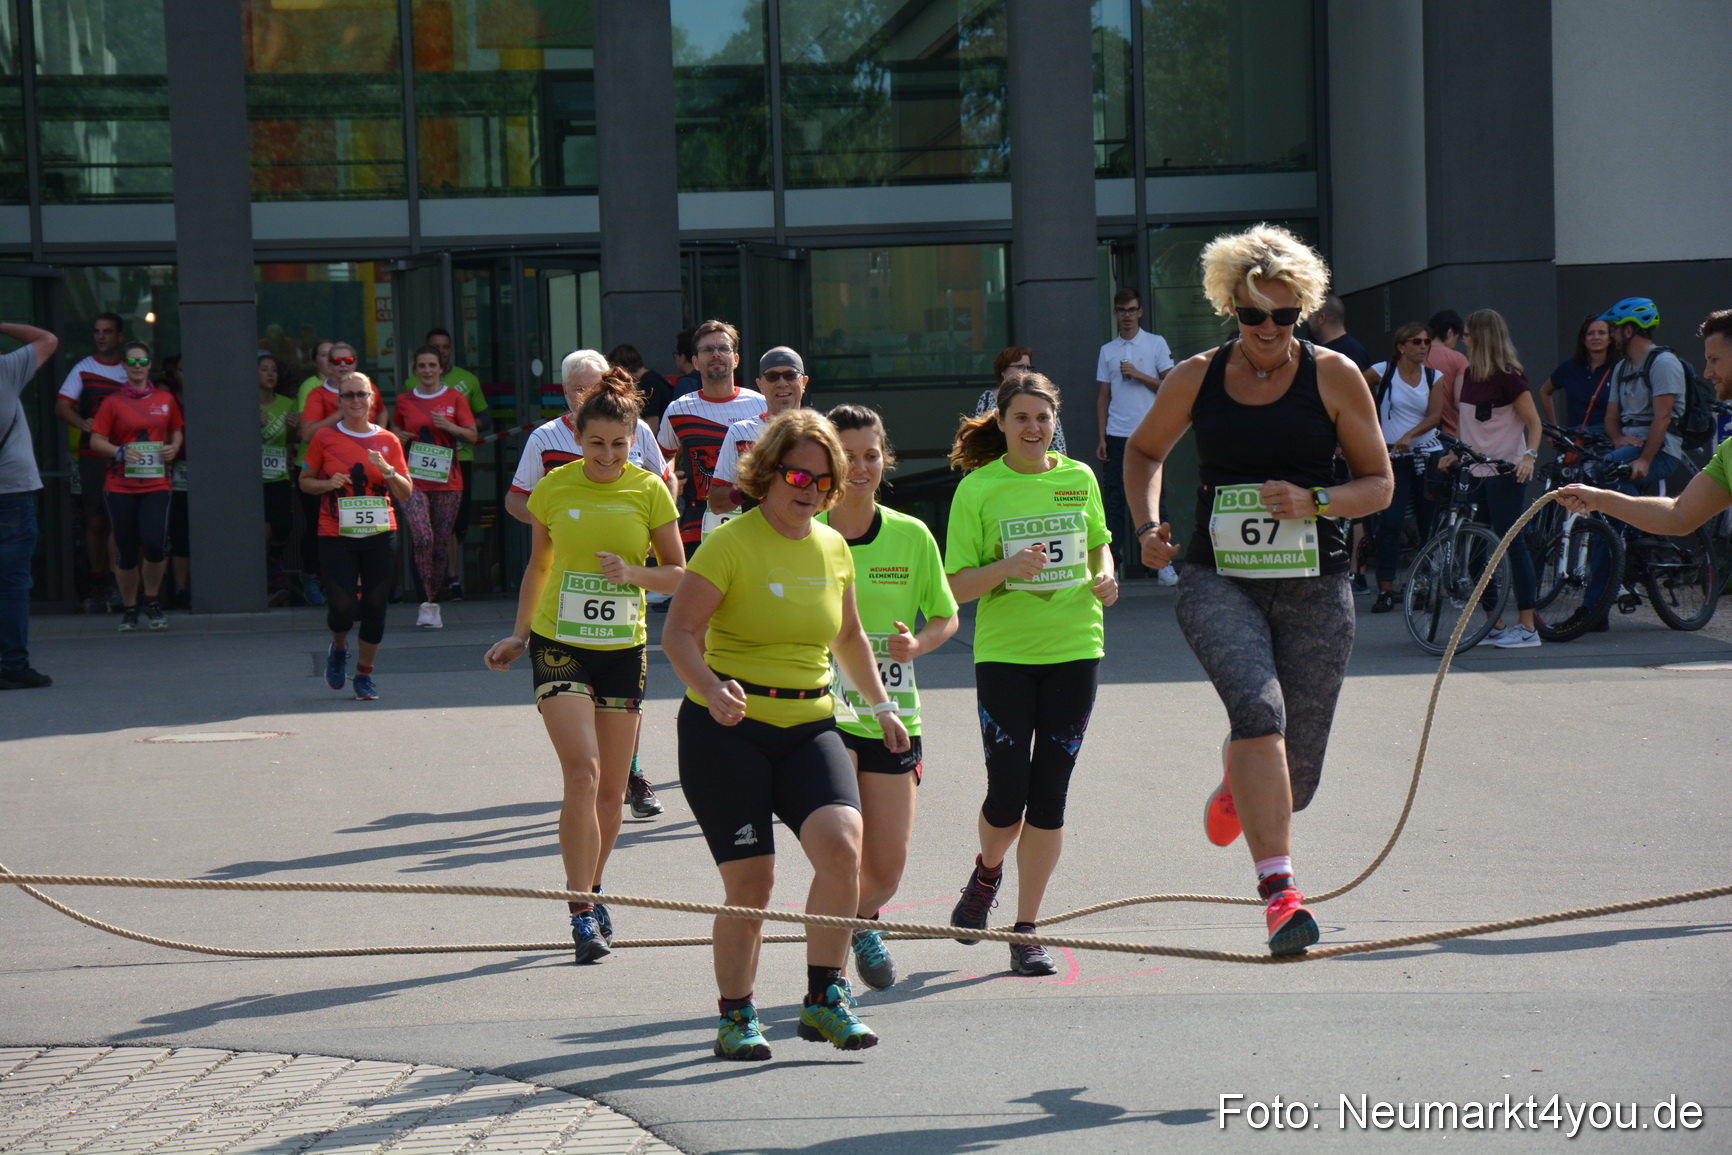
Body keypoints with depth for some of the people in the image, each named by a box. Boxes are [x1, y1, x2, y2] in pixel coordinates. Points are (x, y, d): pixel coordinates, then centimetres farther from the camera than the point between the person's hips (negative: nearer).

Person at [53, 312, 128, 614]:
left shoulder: (131, 371, 10)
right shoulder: (83, 369, 6)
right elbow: (62, 406, -1)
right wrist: (82, 423, -21)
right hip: (92, 455, 0)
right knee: (96, 521, 2)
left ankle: (113, 582, -7)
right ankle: (97, 584, 9)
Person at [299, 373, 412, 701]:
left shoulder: (388, 441, 7)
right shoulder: (324, 438, 2)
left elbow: (406, 493, 9)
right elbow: (305, 481, 11)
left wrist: (387, 470, -9)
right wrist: (329, 483, -9)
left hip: (380, 535, 2)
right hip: (336, 537, -2)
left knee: (375, 608, 1)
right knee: (342, 608, -9)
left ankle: (365, 674, 19)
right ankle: (339, 649, 25)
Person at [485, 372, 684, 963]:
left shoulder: (649, 492, -2)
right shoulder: (554, 488, -1)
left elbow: (679, 574, 3)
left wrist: (633, 573, -15)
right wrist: (519, 633, 12)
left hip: (624, 649, 2)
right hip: (559, 646, -1)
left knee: (610, 788, 8)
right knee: (582, 772, -17)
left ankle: (591, 891, 30)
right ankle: (581, 911, -12)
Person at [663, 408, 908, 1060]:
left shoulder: (832, 548, 10)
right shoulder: (731, 543, -8)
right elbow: (678, 633, -13)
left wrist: (881, 705, 28)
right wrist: (711, 687, -30)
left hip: (808, 724, 4)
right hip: (727, 730, -4)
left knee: (841, 842, -20)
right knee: (750, 881, -6)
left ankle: (824, 999, -8)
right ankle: (735, 1018, 15)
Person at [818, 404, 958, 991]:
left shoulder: (911, 535, 1)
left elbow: (946, 617, 10)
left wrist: (917, 644, -10)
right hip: (821, 707, -3)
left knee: (888, 865, 4)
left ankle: (862, 920, 39)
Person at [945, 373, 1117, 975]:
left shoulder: (1079, 478, 6)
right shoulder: (978, 489, -4)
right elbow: (958, 585, -5)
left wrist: (1105, 575, 1)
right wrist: (1008, 568, -22)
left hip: (1074, 651, 2)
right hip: (1004, 654, -2)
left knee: (1048, 795, 2)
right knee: (1006, 794, -5)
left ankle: (1027, 931, 11)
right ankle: (987, 872, 30)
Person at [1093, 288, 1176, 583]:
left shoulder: (1156, 344, 5)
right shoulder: (1107, 351, 13)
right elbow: (1103, 396, 13)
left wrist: (1138, 375, -11)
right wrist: (1102, 437, 6)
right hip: (1116, 435, 3)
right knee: (1114, 498, 0)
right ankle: (1112, 561, 3)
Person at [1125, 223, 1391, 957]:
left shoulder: (1334, 377, 1)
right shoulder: (1198, 378, 4)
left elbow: (1379, 484, 5)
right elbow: (1144, 450, 22)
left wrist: (1313, 502, -13)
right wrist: (1146, 525, 5)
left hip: (1313, 591, 1)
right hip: (1218, 583, 0)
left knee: (1294, 780, 3)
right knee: (1258, 706, -30)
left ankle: (1236, 783, 42)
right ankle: (1277, 888, -32)